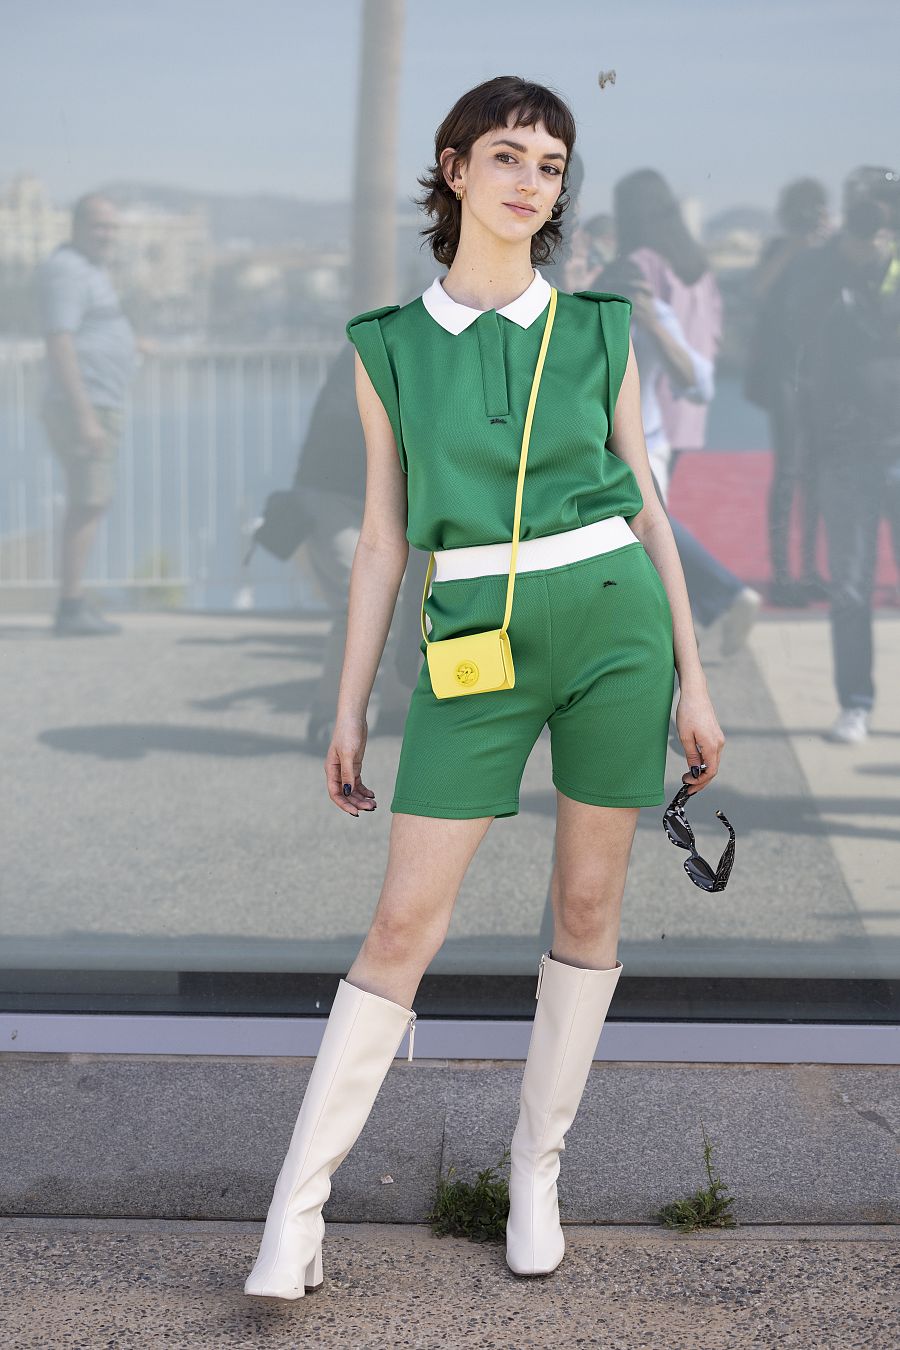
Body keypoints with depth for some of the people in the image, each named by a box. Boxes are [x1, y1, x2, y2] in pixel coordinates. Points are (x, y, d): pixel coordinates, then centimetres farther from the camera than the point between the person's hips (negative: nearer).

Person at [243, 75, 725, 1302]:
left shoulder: (598, 330, 5)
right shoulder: (389, 346, 4)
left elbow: (646, 509, 7)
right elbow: (384, 539, 6)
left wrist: (693, 679, 4)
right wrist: (350, 710, 4)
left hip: (615, 622, 1)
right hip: (476, 649, -1)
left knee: (589, 903, 7)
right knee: (406, 923, -5)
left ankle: (538, 1166, 25)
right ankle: (298, 1207, 4)